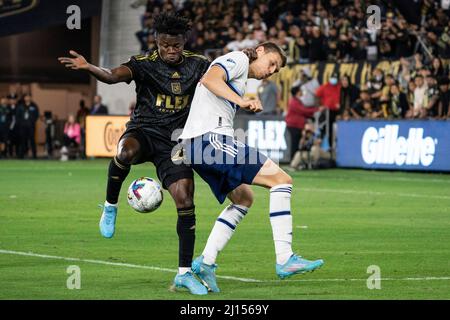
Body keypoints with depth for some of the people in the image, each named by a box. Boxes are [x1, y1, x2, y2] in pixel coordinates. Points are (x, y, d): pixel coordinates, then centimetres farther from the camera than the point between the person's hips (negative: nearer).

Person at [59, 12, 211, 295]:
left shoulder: (197, 64, 4)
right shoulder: (145, 63, -8)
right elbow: (113, 76, -24)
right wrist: (87, 67, -44)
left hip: (175, 141, 3)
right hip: (144, 132, -3)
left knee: (186, 203, -8)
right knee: (126, 152, -40)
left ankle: (185, 272, 4)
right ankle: (111, 206, -14)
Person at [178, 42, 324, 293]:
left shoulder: (240, 80, 29)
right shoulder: (239, 59, 1)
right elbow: (210, 79, -19)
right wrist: (242, 101, -28)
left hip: (194, 145, 11)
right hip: (212, 139, -11)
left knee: (243, 199, 23)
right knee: (281, 179, -10)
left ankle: (205, 262, 14)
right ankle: (285, 259, -15)